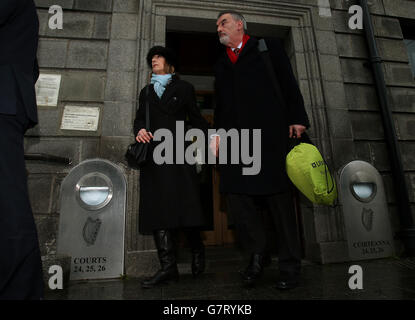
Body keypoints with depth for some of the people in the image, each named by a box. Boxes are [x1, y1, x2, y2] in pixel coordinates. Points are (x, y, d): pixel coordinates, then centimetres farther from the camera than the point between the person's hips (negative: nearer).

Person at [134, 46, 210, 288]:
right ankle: (168, 267, -1)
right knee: (158, 207, -4)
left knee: (185, 203, -8)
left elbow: (196, 118, 9)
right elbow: (139, 118, 20)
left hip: (178, 152, -3)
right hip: (153, 154, 4)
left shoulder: (184, 88, 16)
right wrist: (139, 130, -4)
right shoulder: (146, 92, 26)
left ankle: (197, 250, 18)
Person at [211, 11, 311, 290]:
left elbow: (289, 84, 6)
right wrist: (217, 132, 7)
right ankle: (257, 252, 14)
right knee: (236, 194, -6)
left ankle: (290, 266, 11)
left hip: (270, 133, -4)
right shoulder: (221, 64, 27)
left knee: (279, 197, -3)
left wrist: (297, 119, -7)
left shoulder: (269, 47, 16)